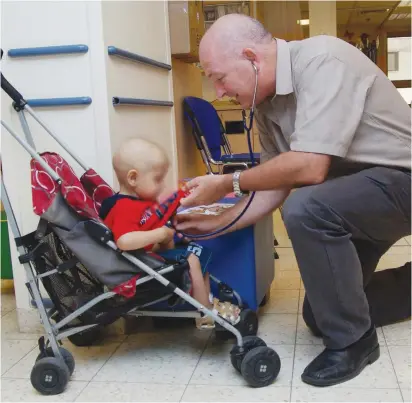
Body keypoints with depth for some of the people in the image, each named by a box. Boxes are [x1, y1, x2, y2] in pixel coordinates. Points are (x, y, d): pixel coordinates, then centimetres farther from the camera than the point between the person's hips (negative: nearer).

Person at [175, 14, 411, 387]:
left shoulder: (321, 60, -25)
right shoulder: (267, 104, 0)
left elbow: (308, 168, -33)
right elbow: (277, 187, 4)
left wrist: (229, 183, -21)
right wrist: (218, 223, -2)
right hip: (352, 194, 9)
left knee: (306, 209, -35)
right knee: (321, 313, 13)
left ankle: (352, 340, -14)